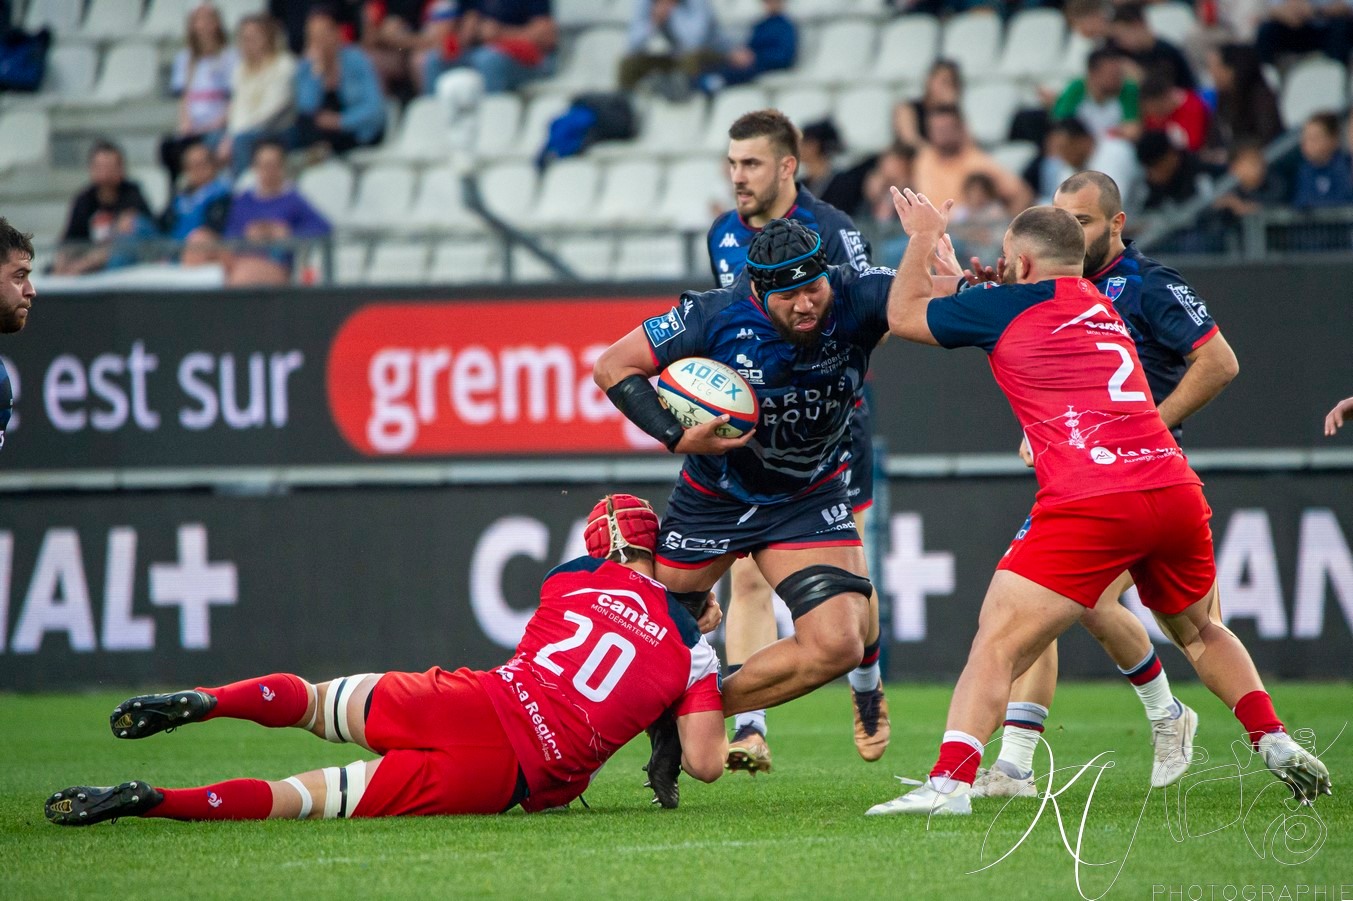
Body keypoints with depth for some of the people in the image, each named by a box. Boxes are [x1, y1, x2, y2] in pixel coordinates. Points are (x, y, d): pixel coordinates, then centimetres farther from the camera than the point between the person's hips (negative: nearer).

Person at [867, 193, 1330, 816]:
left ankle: (949, 782, -19)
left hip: (1089, 502, -6)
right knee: (1201, 632, 28)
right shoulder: (1099, 305, 25)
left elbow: (904, 316, 19)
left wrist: (922, 239, 33)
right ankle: (1277, 746, 17)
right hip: (1175, 489, 6)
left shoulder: (1010, 307, 6)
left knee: (997, 643, -6)